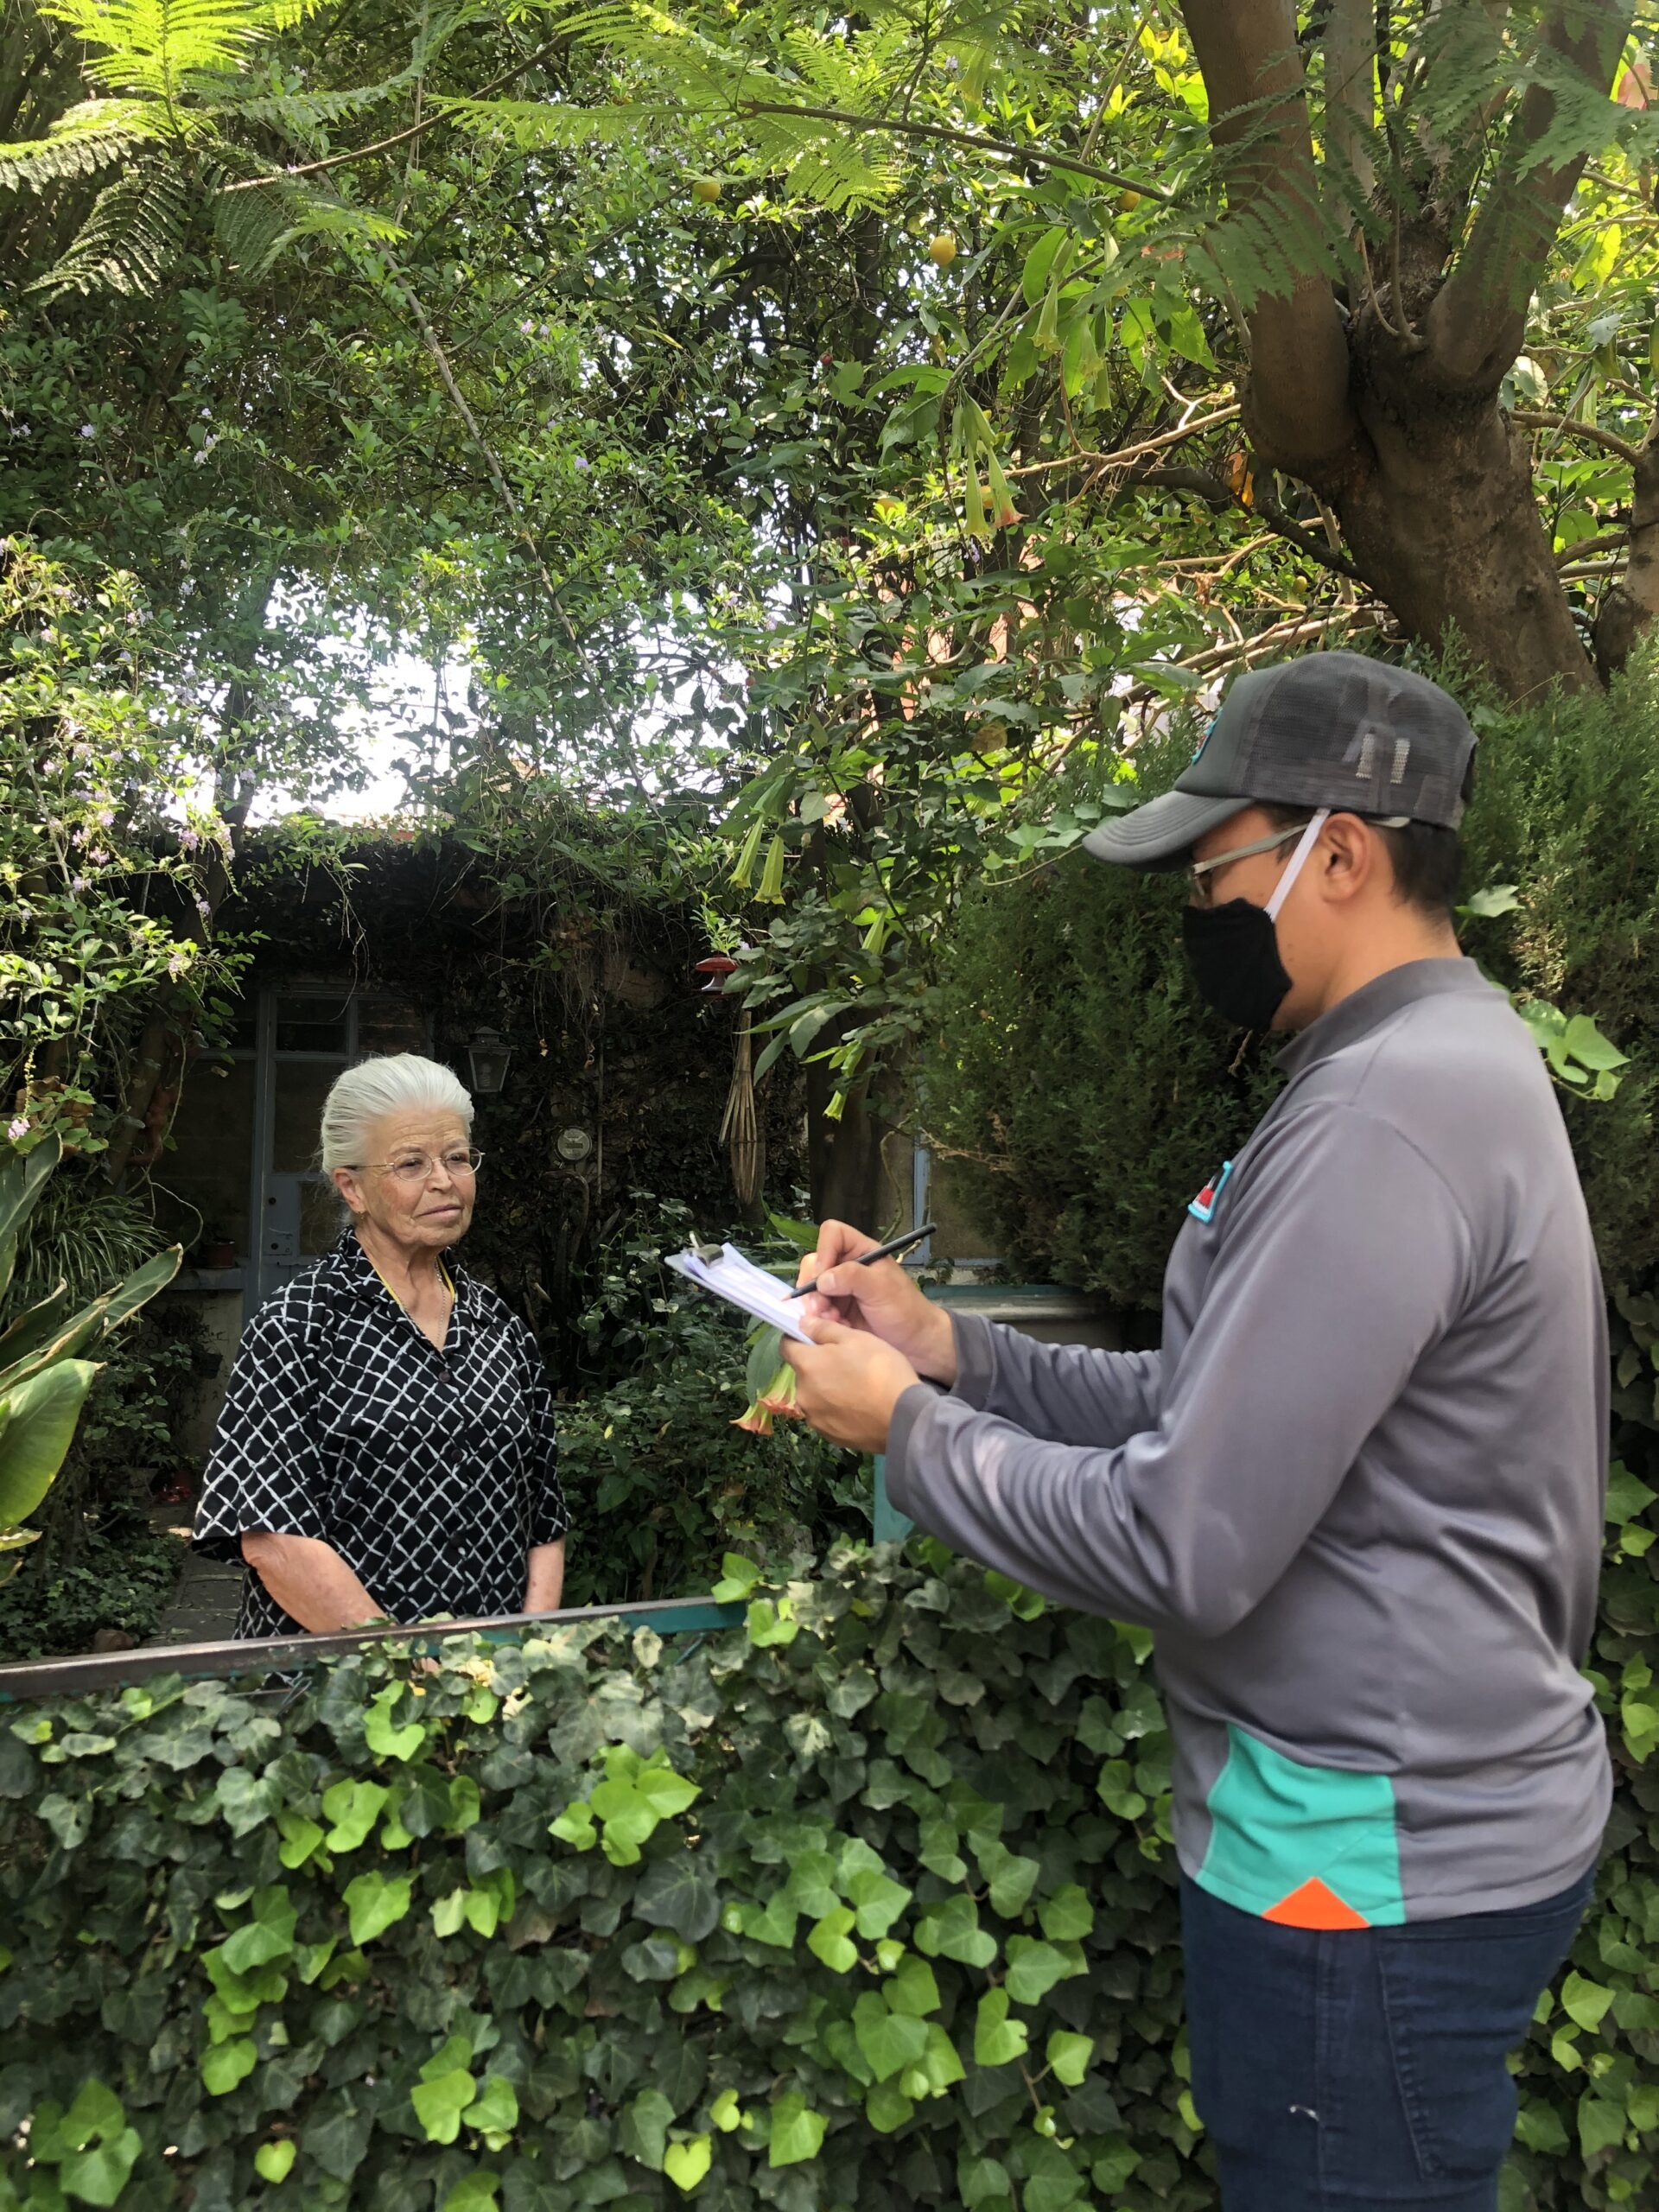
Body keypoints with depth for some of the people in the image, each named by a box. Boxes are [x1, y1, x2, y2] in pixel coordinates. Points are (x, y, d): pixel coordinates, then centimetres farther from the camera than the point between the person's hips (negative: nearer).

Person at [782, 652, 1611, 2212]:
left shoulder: (1386, 1112, -24)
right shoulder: (1430, 1068, 9)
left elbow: (1179, 1547, -26)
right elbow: (1213, 1410, 9)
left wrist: (908, 1428, -13)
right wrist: (954, 1350, 1)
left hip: (1372, 1858, -10)